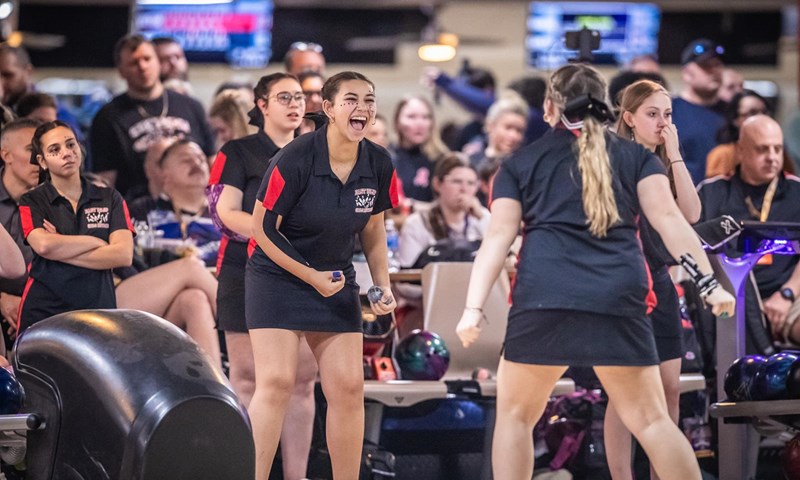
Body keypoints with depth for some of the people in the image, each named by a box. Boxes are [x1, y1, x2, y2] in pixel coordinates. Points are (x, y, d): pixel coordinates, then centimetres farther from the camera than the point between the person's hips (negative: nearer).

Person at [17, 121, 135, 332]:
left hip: (99, 308, 1)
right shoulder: (31, 202, 7)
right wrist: (97, 242, -4)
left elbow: (124, 255, -4)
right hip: (44, 312, -1)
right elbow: (44, 245, -13)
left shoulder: (110, 198, 10)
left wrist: (62, 251, -7)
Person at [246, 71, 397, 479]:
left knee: (348, 387, -1)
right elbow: (263, 228, -13)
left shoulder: (378, 164, -4)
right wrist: (312, 277, -14)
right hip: (277, 277, -5)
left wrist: (383, 286, -1)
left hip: (337, 283, 5)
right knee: (276, 383, -13)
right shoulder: (296, 158, -20)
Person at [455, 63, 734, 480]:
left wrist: (473, 308, 2)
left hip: (543, 298, -1)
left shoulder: (521, 163, 17)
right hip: (619, 299, 1)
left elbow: (499, 235, 7)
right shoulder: (635, 156, 18)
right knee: (651, 419, 7)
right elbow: (668, 219, 5)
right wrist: (708, 283, 4)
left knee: (515, 414, 15)